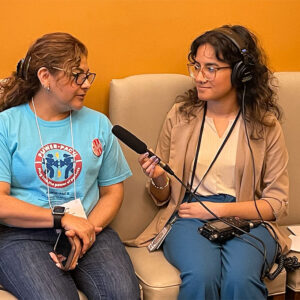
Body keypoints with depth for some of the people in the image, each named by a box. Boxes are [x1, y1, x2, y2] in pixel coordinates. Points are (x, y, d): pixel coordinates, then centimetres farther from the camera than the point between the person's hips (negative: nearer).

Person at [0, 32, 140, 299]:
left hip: (90, 230, 3)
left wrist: (87, 229, -7)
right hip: (24, 234, -2)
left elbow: (112, 191, 12)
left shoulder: (98, 124, 13)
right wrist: (63, 218, -12)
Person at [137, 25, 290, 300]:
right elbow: (163, 198, 13)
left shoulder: (265, 124, 2)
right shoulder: (180, 115, 5)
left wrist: (219, 209, -10)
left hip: (246, 219, 0)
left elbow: (277, 204, 2)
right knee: (201, 277, -31)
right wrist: (159, 180, -11)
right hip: (188, 217, 1)